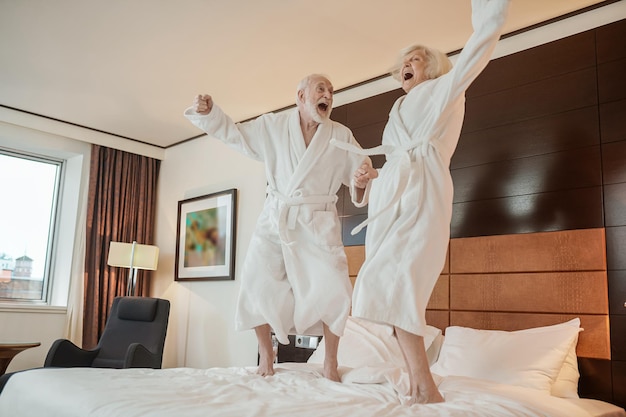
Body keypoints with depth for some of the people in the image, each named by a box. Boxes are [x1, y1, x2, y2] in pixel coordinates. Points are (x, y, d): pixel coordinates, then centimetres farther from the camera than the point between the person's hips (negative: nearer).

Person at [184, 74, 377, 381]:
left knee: (332, 290, -12)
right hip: (275, 220, 1)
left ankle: (330, 362, 8)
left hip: (319, 223, -1)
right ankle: (265, 354, 16)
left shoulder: (341, 136, 3)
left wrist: (362, 181, -20)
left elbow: (362, 172, 4)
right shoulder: (271, 126, 5)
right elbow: (232, 133, 14)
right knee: (258, 283, -6)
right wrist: (207, 111, -2)